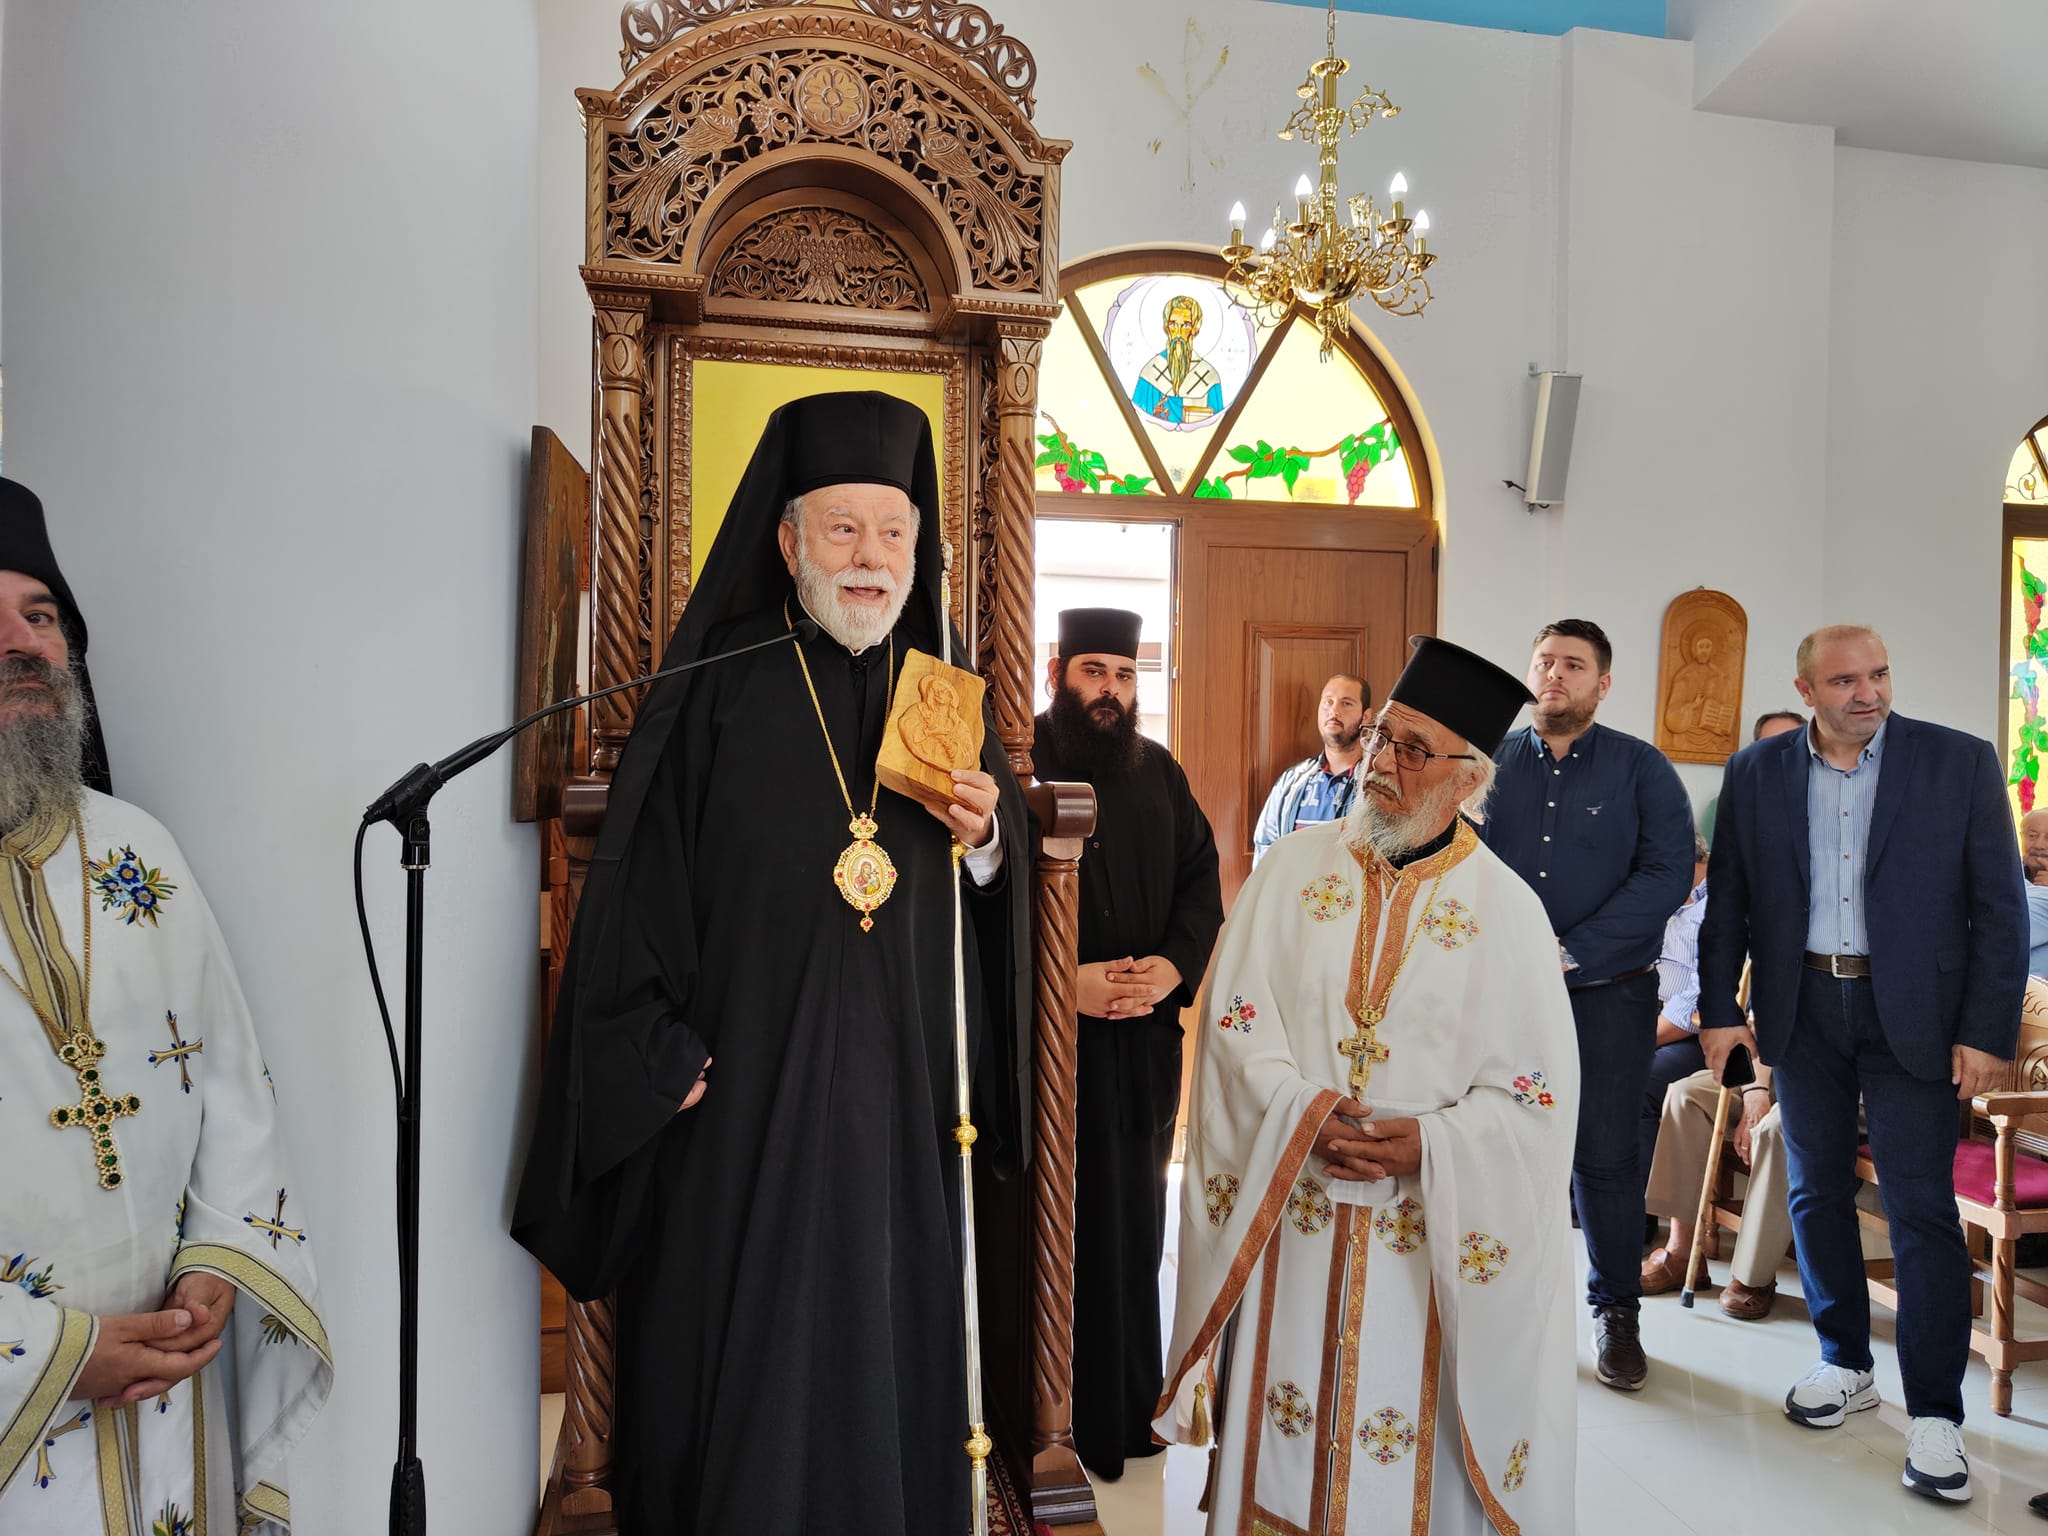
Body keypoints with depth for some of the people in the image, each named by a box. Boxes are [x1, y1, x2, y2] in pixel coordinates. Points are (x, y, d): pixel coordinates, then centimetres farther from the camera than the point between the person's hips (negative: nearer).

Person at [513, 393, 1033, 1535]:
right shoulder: (719, 689, -4)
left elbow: (993, 894, 14)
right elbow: (638, 885, -6)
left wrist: (986, 841, -7)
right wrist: (665, 1061, -12)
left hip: (902, 1091, 4)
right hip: (748, 1089, -3)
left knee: (896, 1344, 12)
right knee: (749, 1361, 6)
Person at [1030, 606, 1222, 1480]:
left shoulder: (1159, 772, 10)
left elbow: (1202, 880, 10)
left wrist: (1173, 965, -8)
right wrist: (1062, 981, -19)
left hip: (1143, 1032, 5)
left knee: (1135, 1212, 14)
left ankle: (1130, 1402, 30)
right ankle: (1067, 1421, 18)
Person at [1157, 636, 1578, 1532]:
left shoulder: (1508, 911, -3)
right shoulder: (1294, 867, 1)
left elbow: (1536, 1096, -4)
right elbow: (1235, 1021, -3)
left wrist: (1429, 1145, -17)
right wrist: (1301, 1113, -16)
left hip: (1436, 1240, -1)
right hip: (1292, 1226, 1)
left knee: (1414, 1457, 9)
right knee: (1281, 1440, 11)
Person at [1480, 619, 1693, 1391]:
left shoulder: (1642, 769, 0)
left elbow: (1667, 874, -10)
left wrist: (1569, 952, -17)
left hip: (1607, 995, -1)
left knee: (1606, 1157, 6)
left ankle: (1616, 1312, 24)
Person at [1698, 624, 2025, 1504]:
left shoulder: (1960, 762, -4)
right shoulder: (1756, 774, 2)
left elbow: (1999, 907, -4)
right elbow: (1727, 902, 6)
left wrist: (1988, 1031, -8)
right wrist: (1719, 1009, 2)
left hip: (1913, 1016, -3)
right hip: (1803, 1011, 3)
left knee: (1922, 1209, -2)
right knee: (1817, 1193, 12)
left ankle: (1934, 1414, 8)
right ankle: (1845, 1364, 29)